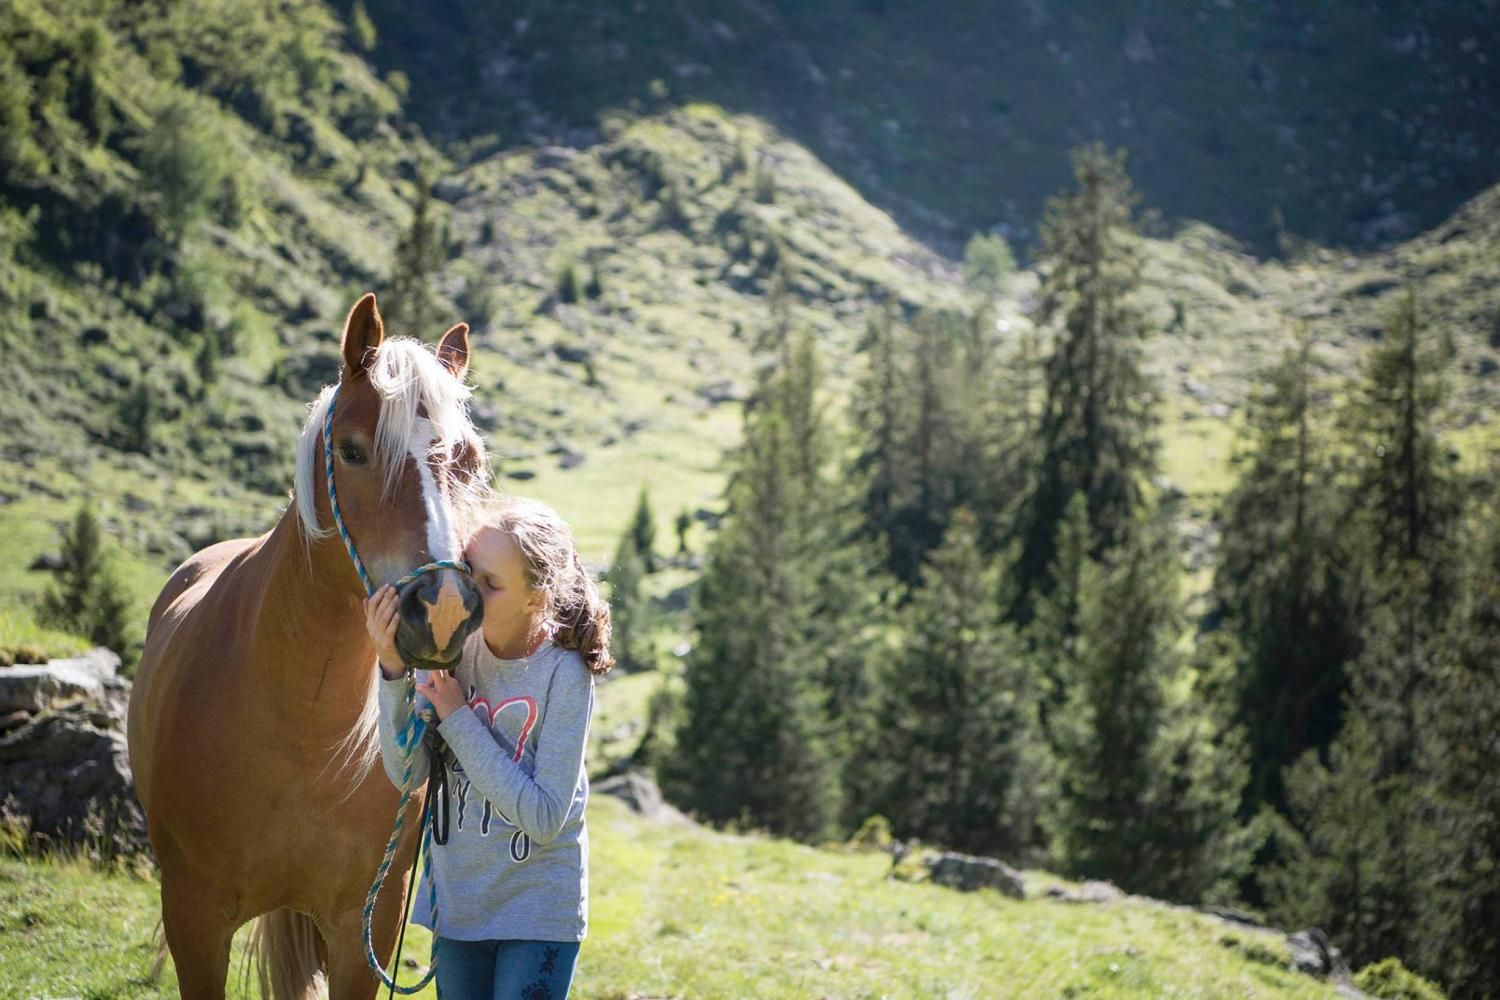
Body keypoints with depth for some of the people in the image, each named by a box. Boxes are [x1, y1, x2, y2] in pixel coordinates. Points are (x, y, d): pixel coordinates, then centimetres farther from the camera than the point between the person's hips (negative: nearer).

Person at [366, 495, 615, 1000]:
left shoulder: (564, 674, -20)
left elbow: (544, 817, -21)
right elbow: (407, 773, -10)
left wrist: (458, 719, -23)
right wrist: (393, 670, -23)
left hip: (540, 906, -4)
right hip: (457, 899, 5)